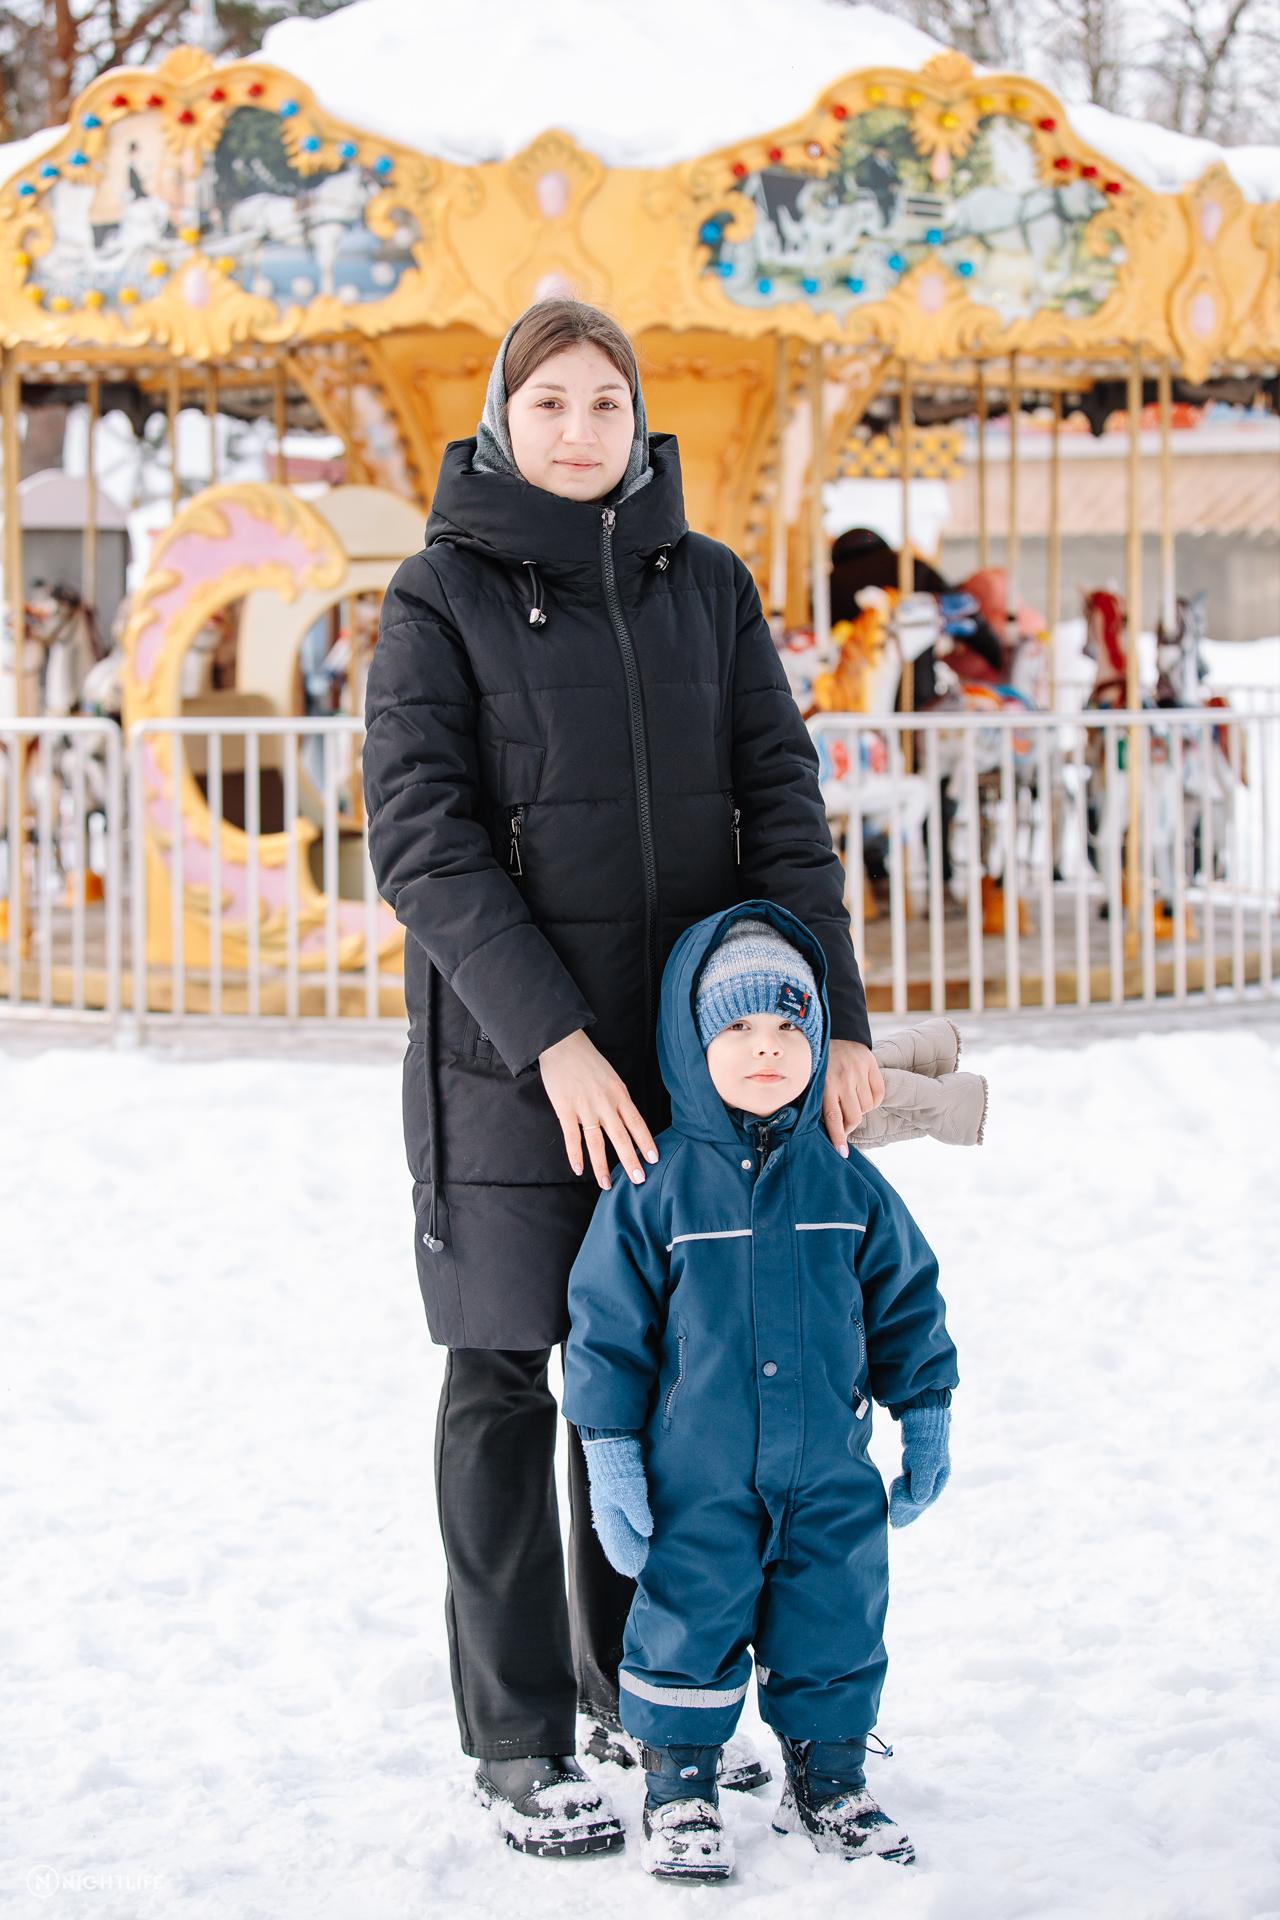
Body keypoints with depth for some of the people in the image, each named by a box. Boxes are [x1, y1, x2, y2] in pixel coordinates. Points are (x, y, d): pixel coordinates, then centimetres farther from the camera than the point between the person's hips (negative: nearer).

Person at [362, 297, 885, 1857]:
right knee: (505, 1382, 1)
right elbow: (423, 842, -13)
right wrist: (557, 1039, -21)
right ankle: (515, 1742, 10)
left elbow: (780, 804, 2)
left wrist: (836, 1015, -9)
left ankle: (632, 1687, 28)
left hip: (680, 1043, 4)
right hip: (508, 1052, -4)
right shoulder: (441, 598, -5)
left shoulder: (706, 587, 7)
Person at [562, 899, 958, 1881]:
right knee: (689, 1622, 2)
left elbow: (906, 1304, 11)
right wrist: (611, 1458, -6)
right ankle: (681, 1786, 19)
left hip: (831, 1476, 3)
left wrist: (927, 1421, 11)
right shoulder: (654, 1190, -8)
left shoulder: (847, 1184, 1)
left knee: (837, 1623, 9)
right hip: (696, 1479, -3)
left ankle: (829, 1781, 26)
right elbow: (607, 1324, -4)